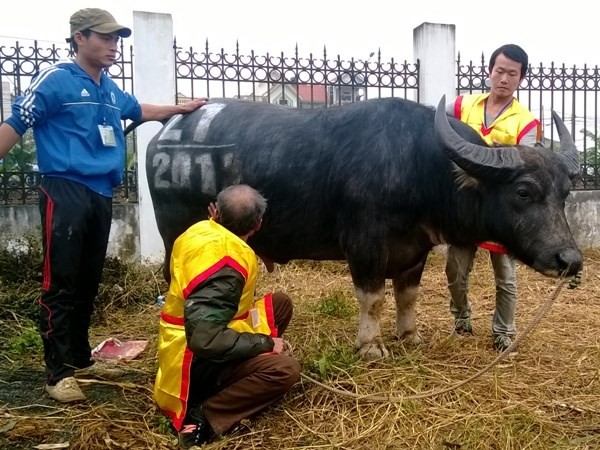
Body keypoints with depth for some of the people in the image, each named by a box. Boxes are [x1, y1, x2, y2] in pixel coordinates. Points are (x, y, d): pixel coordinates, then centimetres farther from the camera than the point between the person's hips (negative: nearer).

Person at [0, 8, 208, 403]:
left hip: (101, 196, 7)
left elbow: (140, 110, 37)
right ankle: (59, 373, 0)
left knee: (88, 283, 12)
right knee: (61, 284, -6)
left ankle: (81, 360, 24)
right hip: (66, 192, -7)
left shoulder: (111, 90, 17)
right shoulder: (56, 79, -4)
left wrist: (182, 108, 41)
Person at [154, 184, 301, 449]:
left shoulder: (199, 231, -1)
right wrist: (265, 342, -22)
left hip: (189, 343, 10)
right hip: (194, 361, -9)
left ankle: (240, 376, 11)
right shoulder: (226, 262, -29)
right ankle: (203, 418, -16)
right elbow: (205, 339, -35)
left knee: (280, 303, 11)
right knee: (285, 370, -26)